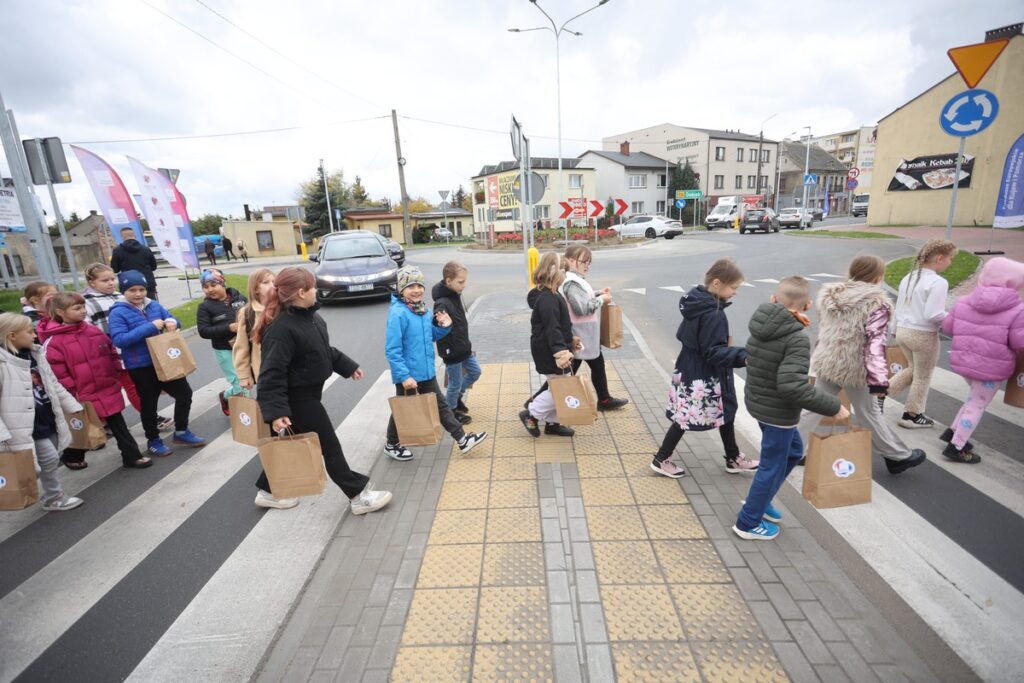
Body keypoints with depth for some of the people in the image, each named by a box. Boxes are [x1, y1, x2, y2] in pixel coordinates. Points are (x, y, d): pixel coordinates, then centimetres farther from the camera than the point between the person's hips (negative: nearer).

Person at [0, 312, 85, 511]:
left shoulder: (35, 354, 7)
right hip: (28, 426, -7)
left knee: (52, 460, 14)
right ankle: (54, 498, 16)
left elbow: (54, 385, 16)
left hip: (48, 420, 7)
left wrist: (74, 406, 16)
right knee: (49, 459, -2)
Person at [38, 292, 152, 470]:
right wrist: (72, 393, -13)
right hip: (83, 396, -4)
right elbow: (56, 373, -14)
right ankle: (71, 457, 41)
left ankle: (132, 456, 14)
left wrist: (116, 377, 10)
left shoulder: (94, 331, 4)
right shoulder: (54, 342, -13)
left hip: (108, 390, 4)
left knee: (118, 425, 8)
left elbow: (112, 353, 12)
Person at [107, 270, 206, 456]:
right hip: (140, 367, -5)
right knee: (149, 403, 9)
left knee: (185, 393, 9)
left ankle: (181, 432, 26)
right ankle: (153, 440, 29)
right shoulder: (118, 313, -13)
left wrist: (171, 322, -17)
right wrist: (150, 327, -29)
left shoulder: (154, 305, 2)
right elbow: (119, 339, -22)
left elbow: (170, 317, 10)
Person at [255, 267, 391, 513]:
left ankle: (268, 492, 40)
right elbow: (272, 375, -28)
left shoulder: (309, 315, 3)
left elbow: (324, 349, 17)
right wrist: (275, 412, -32)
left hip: (308, 392, 10)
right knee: (329, 446, 0)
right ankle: (359, 496, 12)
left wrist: (348, 366, 20)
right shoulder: (281, 329, -27)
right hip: (297, 398, -10)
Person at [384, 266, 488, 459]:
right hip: (407, 374, -7)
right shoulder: (397, 313, -22)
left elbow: (431, 336, 15)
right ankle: (391, 445, 35)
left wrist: (444, 327, -5)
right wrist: (404, 376, -26)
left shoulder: (425, 310, 3)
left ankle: (462, 439, 24)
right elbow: (392, 350, -23)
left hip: (426, 371, 7)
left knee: (441, 406, 15)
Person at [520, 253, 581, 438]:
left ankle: (552, 423, 27)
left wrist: (570, 339, 26)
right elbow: (551, 328, -29)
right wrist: (560, 351, -35)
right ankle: (531, 414, 10)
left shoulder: (550, 295, 13)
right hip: (549, 352, -10)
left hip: (552, 350, 10)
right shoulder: (547, 298, -21)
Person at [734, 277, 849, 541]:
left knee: (793, 450, 28)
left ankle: (759, 500, 39)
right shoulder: (798, 338, -25)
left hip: (757, 402, 8)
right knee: (772, 467, 10)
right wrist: (833, 406, -24)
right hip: (778, 412, -8)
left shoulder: (761, 326, -3)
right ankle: (748, 523, 27)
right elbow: (792, 386, -33)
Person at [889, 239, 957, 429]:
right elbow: (932, 315, -22)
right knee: (922, 377, 12)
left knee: (913, 369, 26)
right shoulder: (938, 282, -19)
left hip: (903, 331, 7)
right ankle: (911, 416, 24)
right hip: (923, 335, -7)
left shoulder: (908, 278, 5)